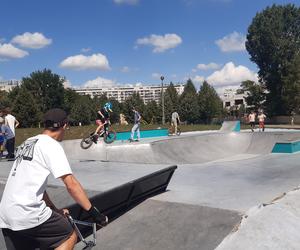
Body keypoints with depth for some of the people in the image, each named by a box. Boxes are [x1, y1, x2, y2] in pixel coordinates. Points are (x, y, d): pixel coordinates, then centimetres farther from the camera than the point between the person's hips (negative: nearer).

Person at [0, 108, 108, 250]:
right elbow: (71, 184, -16)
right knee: (70, 236, 10)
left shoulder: (28, 143, 17)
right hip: (27, 214, -8)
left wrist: (55, 210, 23)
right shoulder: (51, 145, -9)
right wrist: (93, 212, -11)